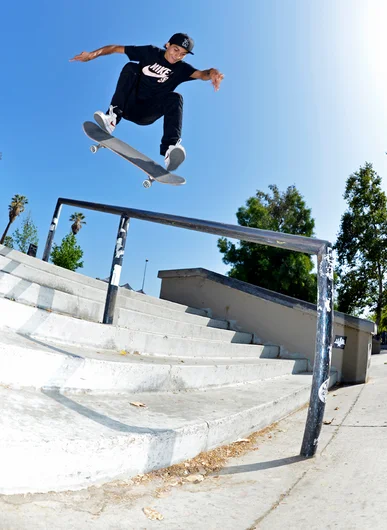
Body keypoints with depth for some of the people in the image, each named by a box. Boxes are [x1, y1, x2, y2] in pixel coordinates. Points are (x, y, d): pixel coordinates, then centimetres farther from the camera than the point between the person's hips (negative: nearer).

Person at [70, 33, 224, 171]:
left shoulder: (182, 68, 0)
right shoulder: (151, 52, 1)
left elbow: (201, 74, -20)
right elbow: (117, 48, 1)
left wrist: (212, 73, -43)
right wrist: (92, 55, -11)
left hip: (146, 114, -1)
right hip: (128, 104, 1)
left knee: (175, 97, -26)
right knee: (130, 67, -18)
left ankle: (170, 148, -49)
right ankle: (113, 116, -31)